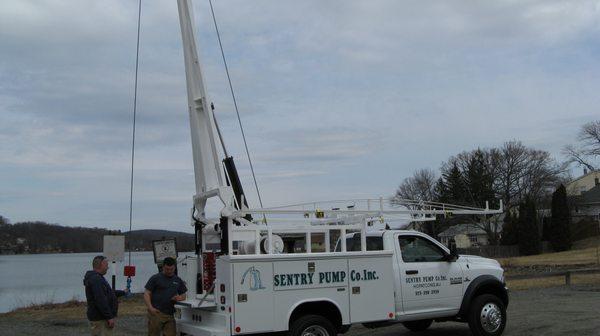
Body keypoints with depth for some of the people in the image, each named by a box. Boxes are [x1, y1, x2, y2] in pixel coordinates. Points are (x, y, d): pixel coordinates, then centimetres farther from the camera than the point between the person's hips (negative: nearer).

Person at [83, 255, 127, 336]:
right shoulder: (96, 279, -19)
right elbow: (100, 301, -26)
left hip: (101, 317, 11)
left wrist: (123, 292, 37)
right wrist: (109, 317, -23)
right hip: (100, 319, -11)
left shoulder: (97, 278, 17)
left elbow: (107, 292, 31)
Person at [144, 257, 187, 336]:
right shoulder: (155, 278, -1)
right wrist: (150, 308, -16)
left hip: (169, 314, 5)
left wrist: (179, 298, -4)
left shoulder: (178, 280, 14)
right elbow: (146, 294, -3)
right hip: (156, 312, -4)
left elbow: (183, 295, 20)